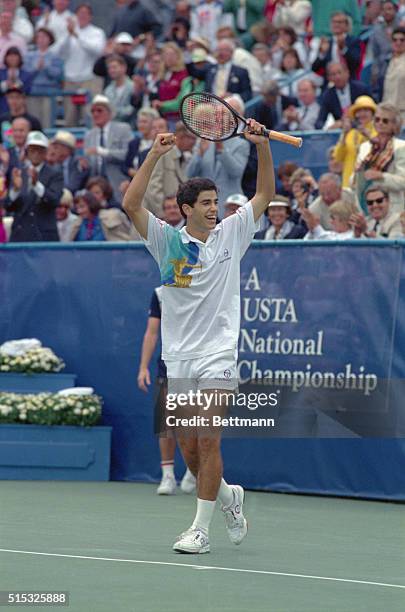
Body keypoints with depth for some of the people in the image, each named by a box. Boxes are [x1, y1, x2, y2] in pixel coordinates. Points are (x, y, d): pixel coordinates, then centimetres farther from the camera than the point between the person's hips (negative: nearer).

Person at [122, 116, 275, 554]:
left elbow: (264, 194, 8)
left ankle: (200, 528, -7)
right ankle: (227, 495, 32)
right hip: (178, 358, 2)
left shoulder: (230, 235, 6)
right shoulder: (167, 241, 2)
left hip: (217, 357, -2)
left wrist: (263, 146, -5)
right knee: (187, 448, 5)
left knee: (207, 441, -11)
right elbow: (131, 204, -9)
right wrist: (154, 156, -17)